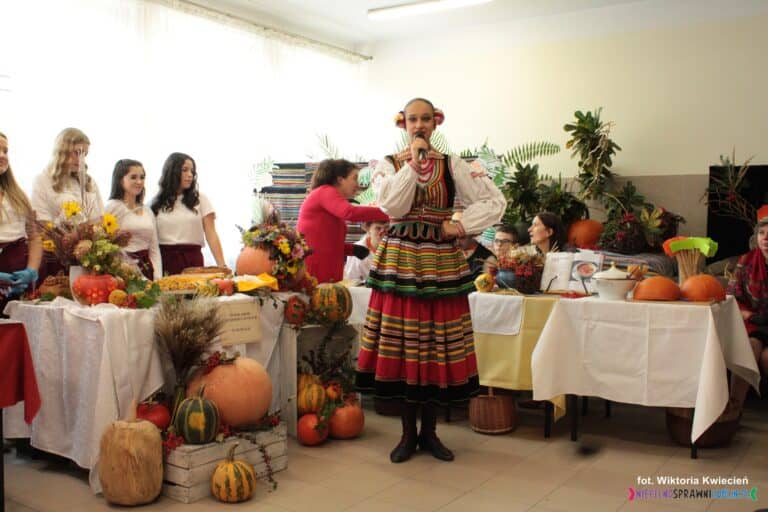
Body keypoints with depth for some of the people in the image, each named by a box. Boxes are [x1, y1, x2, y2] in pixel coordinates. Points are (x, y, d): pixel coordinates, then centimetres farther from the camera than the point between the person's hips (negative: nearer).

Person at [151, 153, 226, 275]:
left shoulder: (200, 199, 6)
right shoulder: (156, 203, 9)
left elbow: (211, 234, -1)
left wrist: (221, 265, -12)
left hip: (193, 260, 0)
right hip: (164, 259, 0)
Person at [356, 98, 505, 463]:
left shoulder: (451, 165, 6)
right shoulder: (388, 164, 6)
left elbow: (495, 200, 1)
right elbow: (392, 206, -12)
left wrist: (461, 226, -8)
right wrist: (412, 164, -12)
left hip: (440, 263, 1)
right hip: (400, 261, 0)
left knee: (438, 347, 3)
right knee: (401, 346, 2)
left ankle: (429, 432, 19)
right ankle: (408, 433, 16)